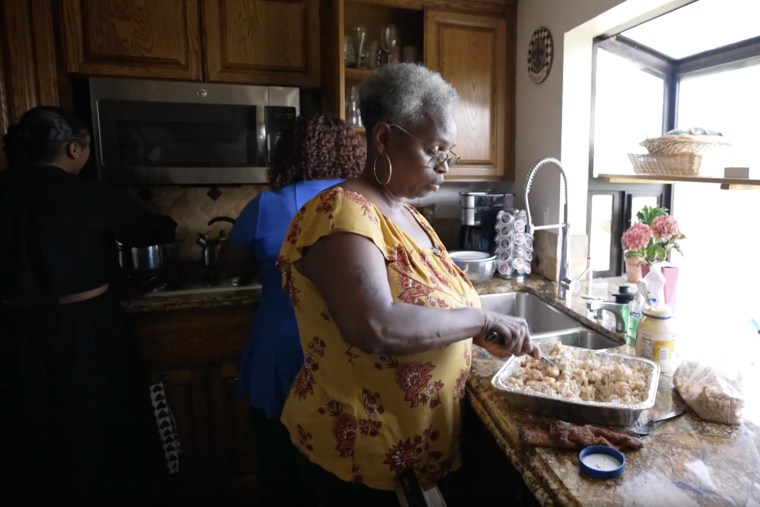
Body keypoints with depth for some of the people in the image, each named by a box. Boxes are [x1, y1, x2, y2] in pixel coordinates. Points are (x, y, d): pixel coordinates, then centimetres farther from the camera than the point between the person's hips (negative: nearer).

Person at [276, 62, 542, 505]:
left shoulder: (408, 215, 6)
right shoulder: (342, 212, -23)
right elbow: (376, 328, -36)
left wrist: (490, 335, -3)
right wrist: (483, 319, -26)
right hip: (361, 456, -8)